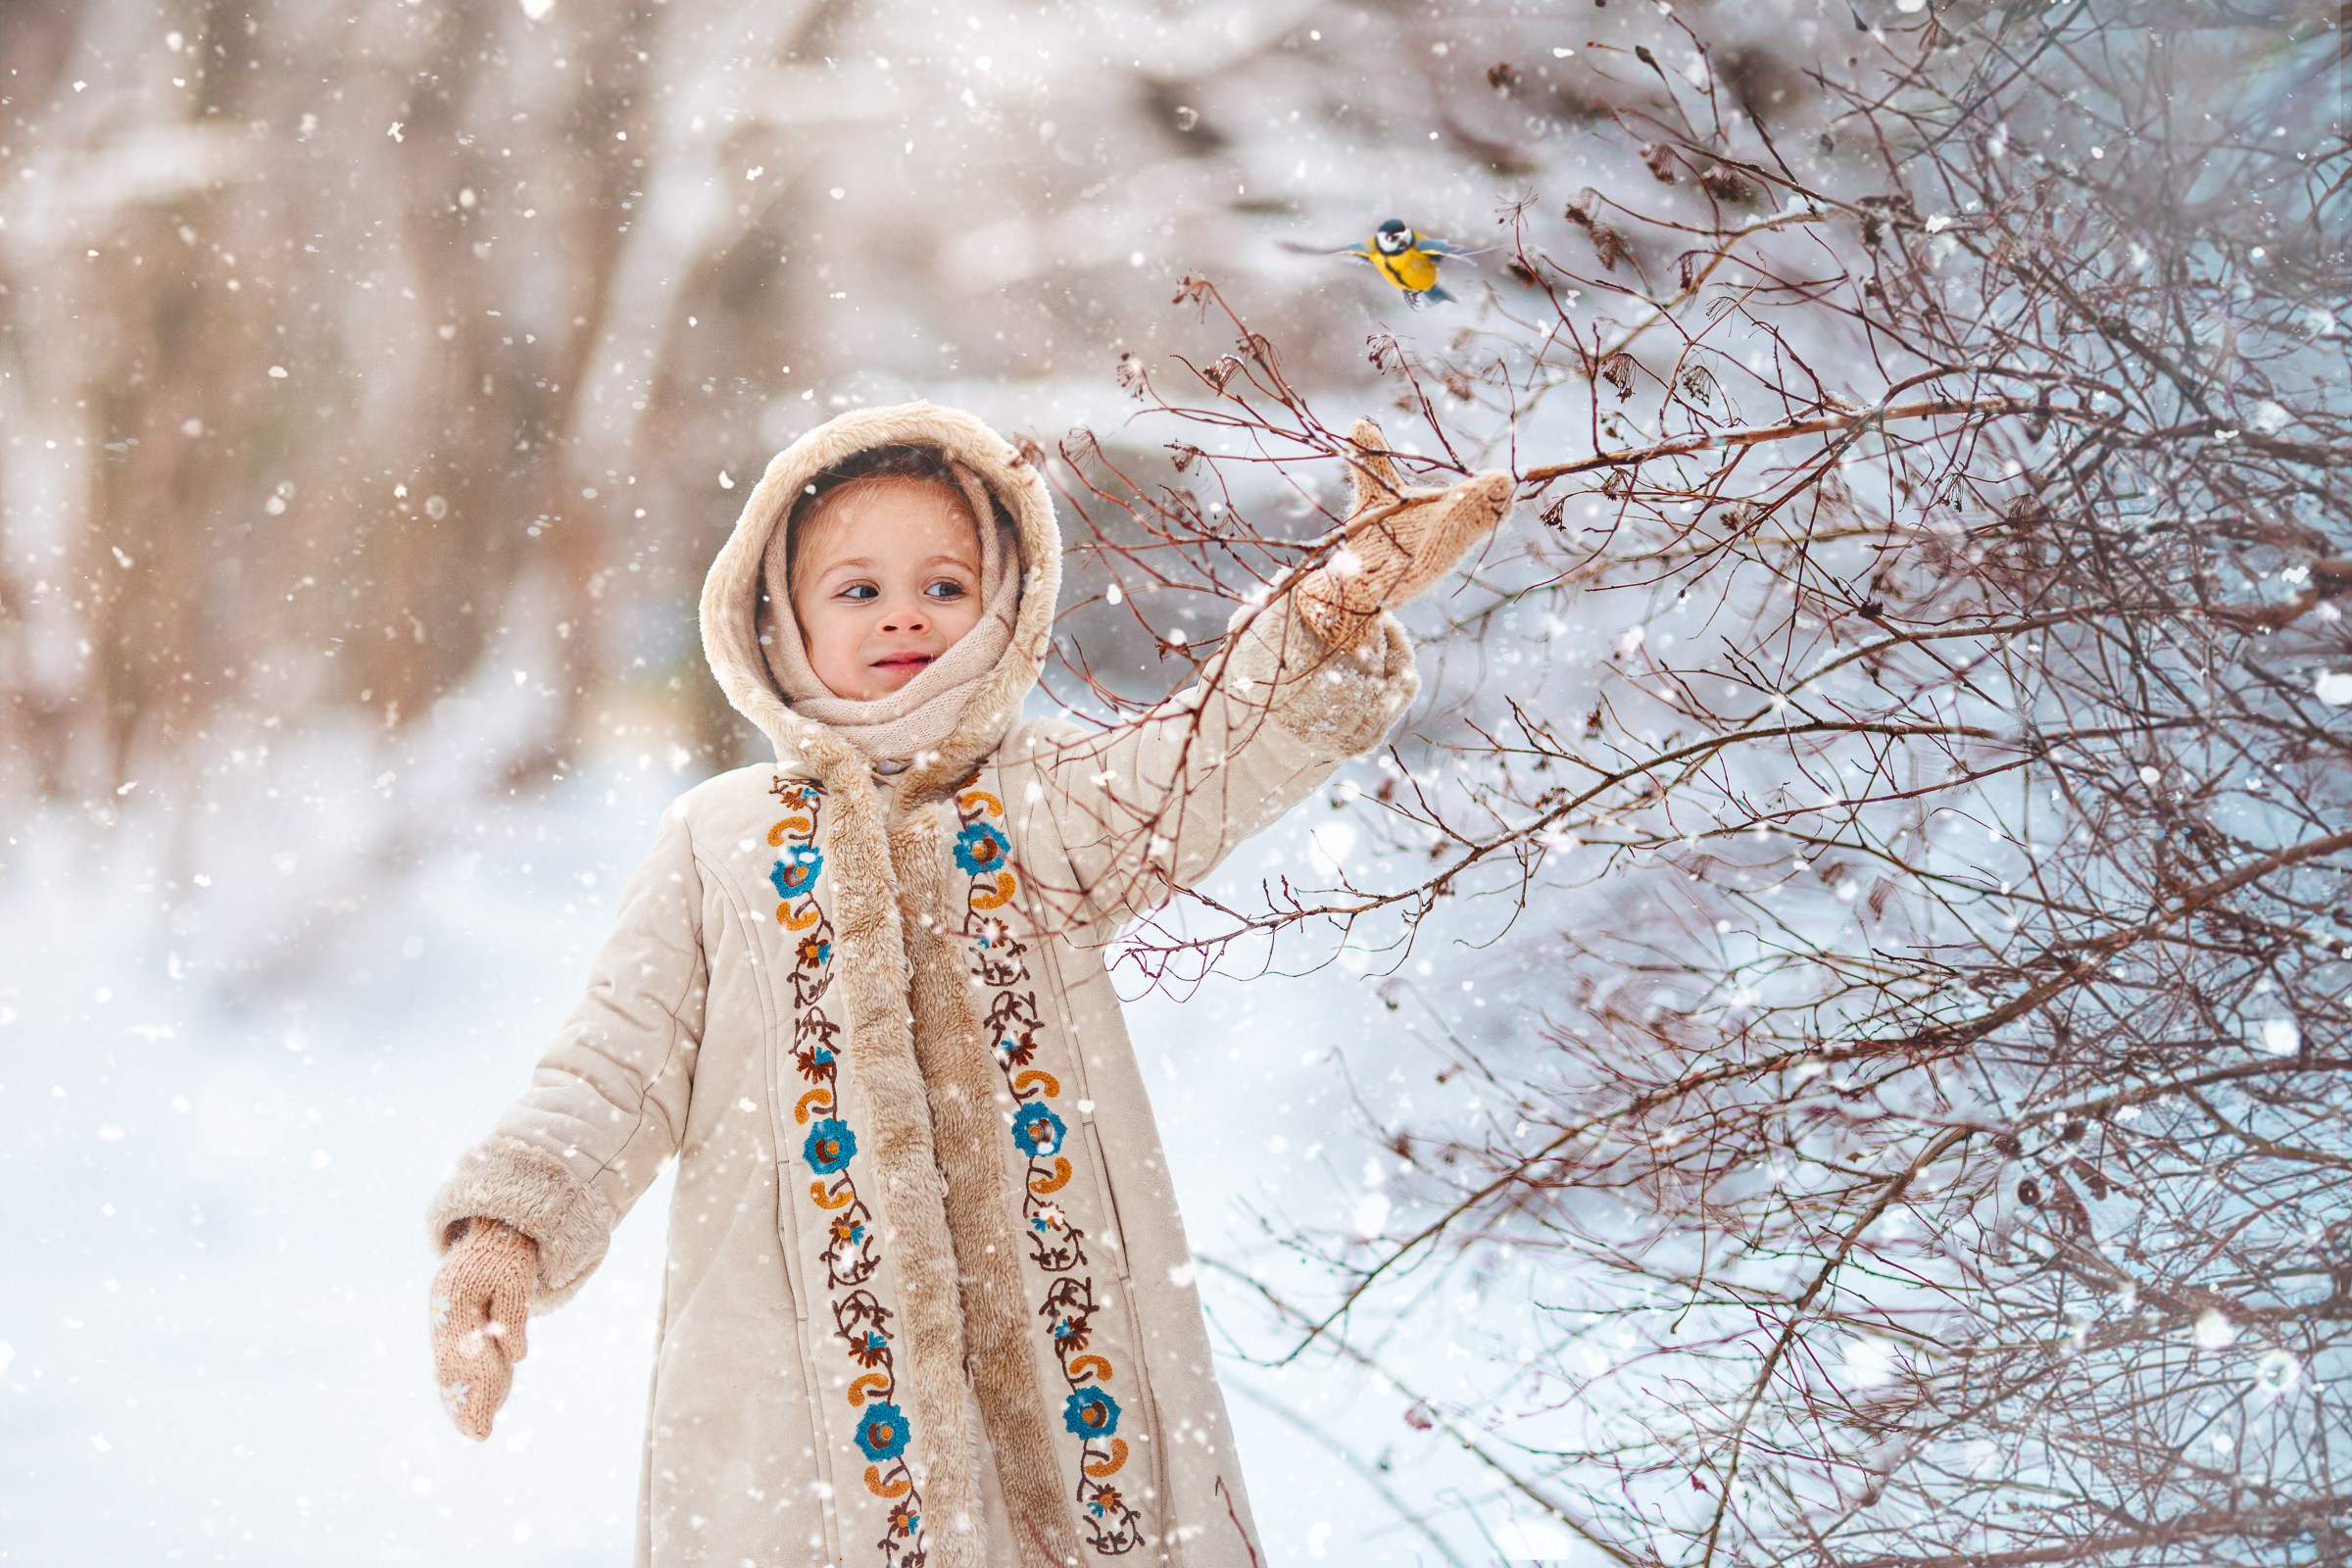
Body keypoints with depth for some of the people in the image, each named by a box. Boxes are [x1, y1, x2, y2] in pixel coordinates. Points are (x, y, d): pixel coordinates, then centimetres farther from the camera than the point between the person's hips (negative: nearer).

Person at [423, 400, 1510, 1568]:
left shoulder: (1053, 798, 9)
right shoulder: (714, 842, 11)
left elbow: (1218, 759, -9)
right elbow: (618, 1069, 9)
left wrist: (1345, 601, -28)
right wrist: (510, 1224, -9)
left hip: (1050, 1335, 0)